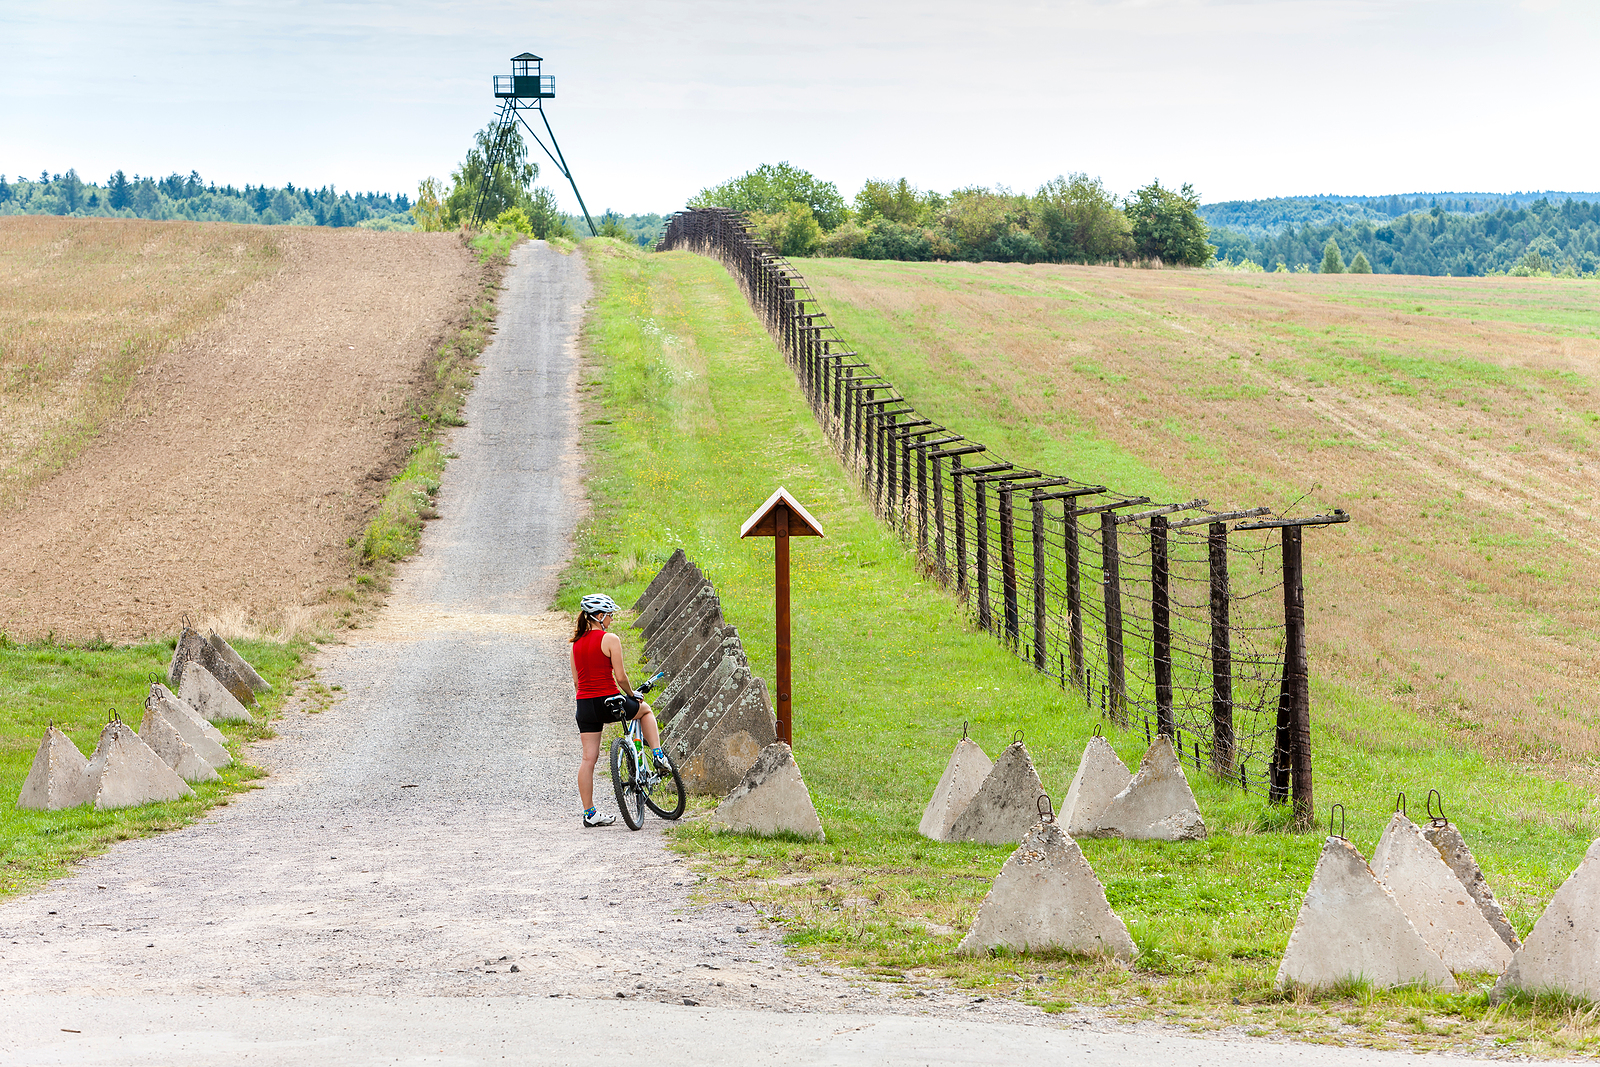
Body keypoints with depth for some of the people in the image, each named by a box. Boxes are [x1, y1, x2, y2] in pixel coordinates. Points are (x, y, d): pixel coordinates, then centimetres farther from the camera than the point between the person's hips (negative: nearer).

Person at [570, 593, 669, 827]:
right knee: (645, 709, 27)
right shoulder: (610, 639, -11)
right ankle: (658, 755, 18)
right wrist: (631, 694, 5)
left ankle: (589, 813, 4)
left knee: (589, 758, 5)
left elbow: (576, 680, 13)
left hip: (584, 704, 5)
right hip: (608, 701, -5)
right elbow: (620, 677, -12)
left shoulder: (577, 642, 9)